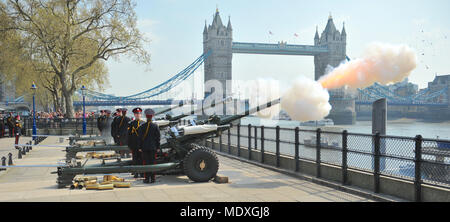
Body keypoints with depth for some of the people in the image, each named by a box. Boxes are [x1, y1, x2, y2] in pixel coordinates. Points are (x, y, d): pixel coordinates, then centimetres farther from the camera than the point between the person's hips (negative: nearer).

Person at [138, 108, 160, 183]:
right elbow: (158, 137, -1)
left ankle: (147, 178, 4)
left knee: (146, 163, 4)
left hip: (144, 147, 0)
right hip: (153, 147, 0)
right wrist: (158, 147, 7)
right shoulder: (155, 126, -3)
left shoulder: (142, 127, -4)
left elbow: (140, 137, 0)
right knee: (153, 162, 5)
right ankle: (153, 178, 7)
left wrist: (140, 147, 7)